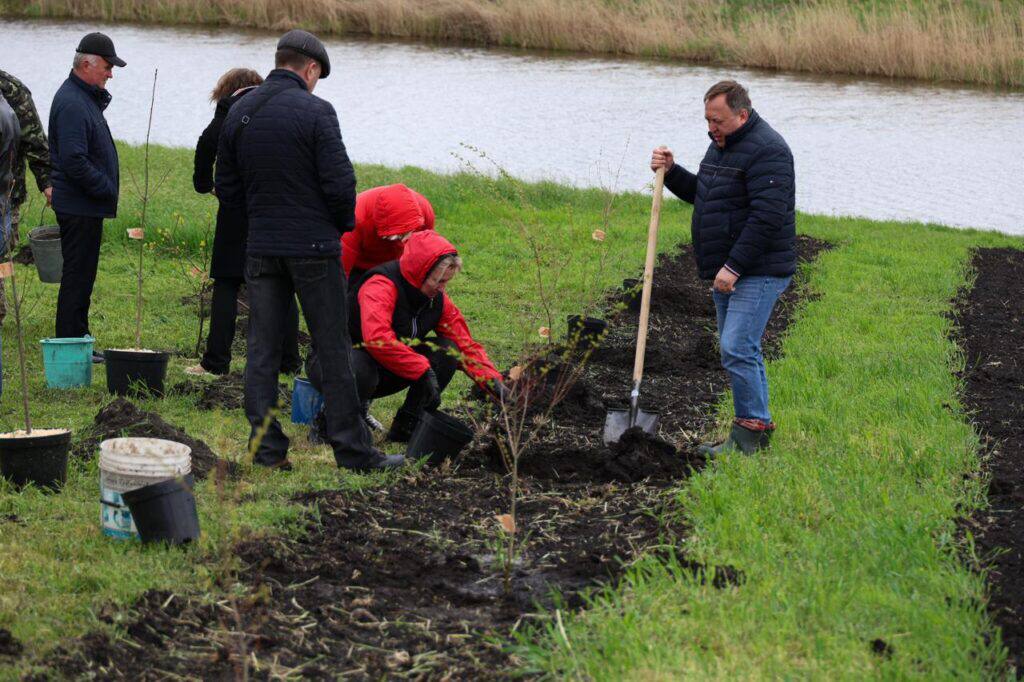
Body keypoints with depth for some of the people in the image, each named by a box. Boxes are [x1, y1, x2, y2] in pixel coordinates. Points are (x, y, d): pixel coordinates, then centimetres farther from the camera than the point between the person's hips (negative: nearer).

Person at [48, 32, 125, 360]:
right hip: (80, 207, -11)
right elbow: (74, 161, -25)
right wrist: (107, 189, -18)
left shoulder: (85, 97, 16)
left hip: (87, 206, 11)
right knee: (77, 276, -6)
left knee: (81, 276, 15)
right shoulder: (72, 103, -18)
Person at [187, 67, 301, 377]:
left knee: (226, 284, 1)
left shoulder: (231, 107, 0)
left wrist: (203, 182, -1)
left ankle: (216, 361, -1)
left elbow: (208, 142, -15)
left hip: (238, 210, -4)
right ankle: (289, 360, 11)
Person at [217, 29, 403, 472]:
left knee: (262, 348, 8)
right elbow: (340, 183, -15)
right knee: (333, 351, 2)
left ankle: (266, 447, 6)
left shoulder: (239, 113, 6)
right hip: (313, 247, -5)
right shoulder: (315, 112, -12)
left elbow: (227, 189, 10)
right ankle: (352, 448, 5)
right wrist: (343, 224, 4)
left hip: (261, 248, 5)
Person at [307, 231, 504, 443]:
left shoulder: (437, 299, -2)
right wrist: (423, 370, -38)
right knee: (361, 372, -43)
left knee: (446, 352, -11)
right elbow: (376, 338, -42)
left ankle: (406, 426, -5)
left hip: (382, 372, 7)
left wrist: (493, 382, -16)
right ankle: (326, 421, -13)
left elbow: (466, 344, -1)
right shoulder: (382, 286, -26)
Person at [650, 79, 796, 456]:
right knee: (740, 350, 12)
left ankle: (750, 429, -7)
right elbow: (699, 192, 28)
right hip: (728, 272, 10)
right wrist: (671, 172, 10)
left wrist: (734, 266, -24)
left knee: (737, 349, -15)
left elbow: (766, 217, -24)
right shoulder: (722, 144, 15)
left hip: (759, 272, -10)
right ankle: (755, 430, 18)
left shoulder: (766, 150, -17)